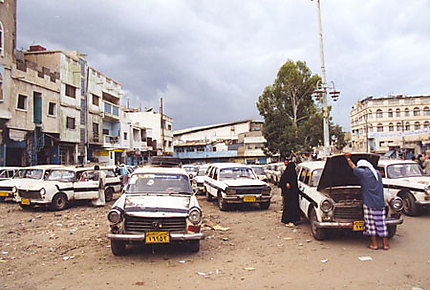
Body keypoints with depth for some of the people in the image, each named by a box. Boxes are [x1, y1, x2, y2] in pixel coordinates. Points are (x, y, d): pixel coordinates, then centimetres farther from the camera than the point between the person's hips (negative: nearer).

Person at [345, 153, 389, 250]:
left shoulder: (363, 173, -9)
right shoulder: (378, 173, 8)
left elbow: (353, 167, 7)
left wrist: (348, 158, 23)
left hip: (369, 203, -5)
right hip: (380, 203, 5)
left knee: (371, 224, 4)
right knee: (381, 223, 9)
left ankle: (374, 244, 9)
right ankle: (385, 244, 14)